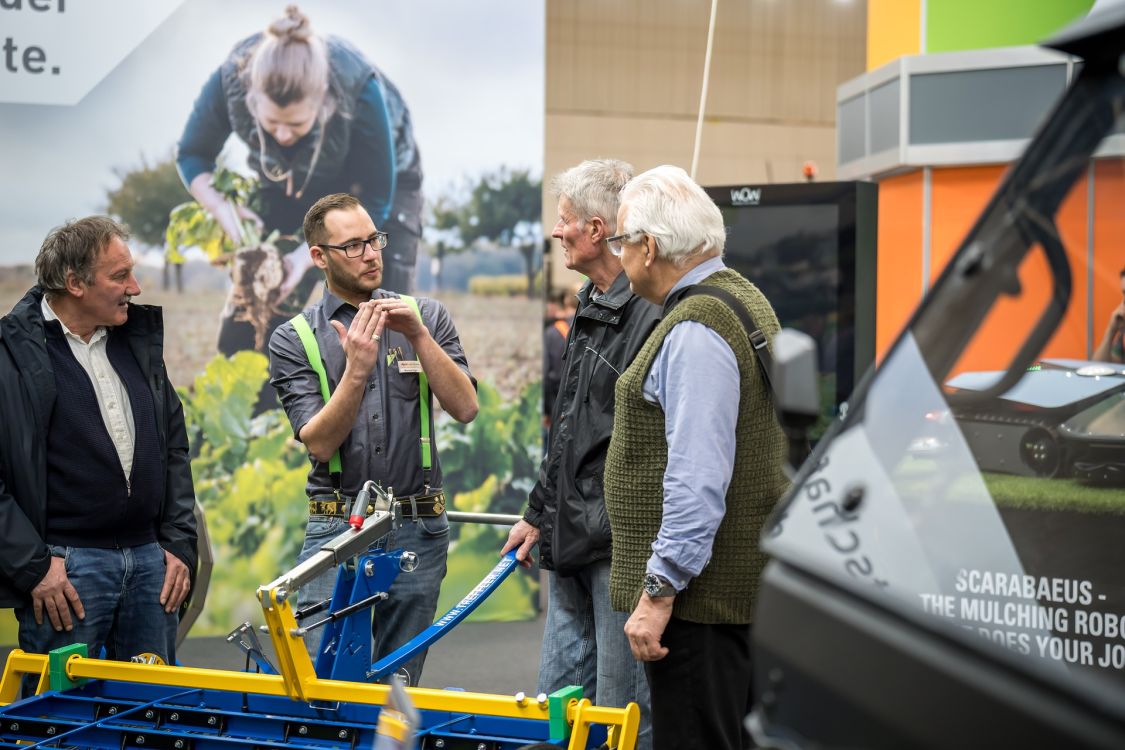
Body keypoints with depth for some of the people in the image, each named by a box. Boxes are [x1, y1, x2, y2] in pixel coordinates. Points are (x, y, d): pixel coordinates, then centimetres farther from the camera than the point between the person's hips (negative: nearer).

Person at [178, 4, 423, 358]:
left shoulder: (361, 91, -39)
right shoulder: (231, 79, -32)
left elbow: (371, 202, -28)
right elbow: (192, 154, -13)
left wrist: (308, 253, -39)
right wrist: (221, 209, -32)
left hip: (379, 175, -3)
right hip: (288, 183, 3)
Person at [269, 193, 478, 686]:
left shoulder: (425, 317, 7)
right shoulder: (293, 340, 1)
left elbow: (465, 408, -5)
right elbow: (319, 442, -9)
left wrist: (419, 337, -15)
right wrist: (357, 368, -22)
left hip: (418, 532, 1)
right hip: (336, 530, -1)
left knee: (399, 682, 8)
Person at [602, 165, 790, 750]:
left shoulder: (694, 330, -18)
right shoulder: (742, 298, 15)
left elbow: (698, 478, -25)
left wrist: (660, 589, -21)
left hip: (700, 591, -11)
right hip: (743, 582, 11)